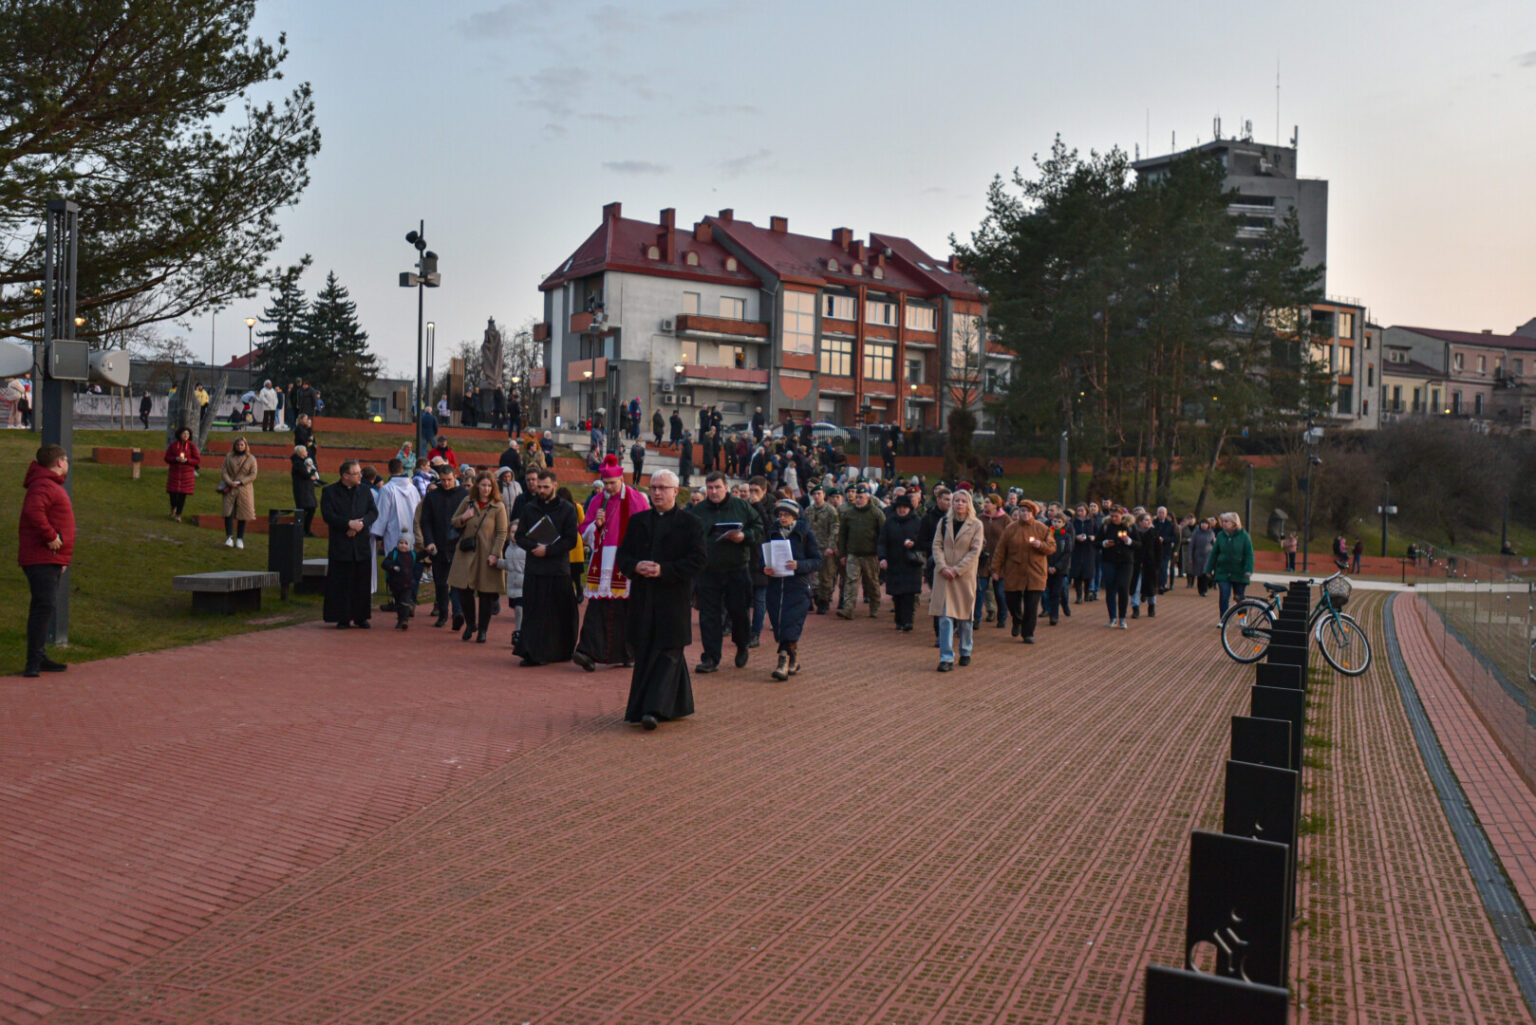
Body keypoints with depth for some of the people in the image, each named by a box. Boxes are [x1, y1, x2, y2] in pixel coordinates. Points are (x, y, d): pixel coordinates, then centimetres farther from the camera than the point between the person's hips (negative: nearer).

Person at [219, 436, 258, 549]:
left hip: (244, 490, -1)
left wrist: (240, 482, -13)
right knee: (228, 513, -11)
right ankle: (229, 537, -11)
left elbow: (253, 475, -1)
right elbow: (223, 472, 3)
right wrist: (230, 482, -14)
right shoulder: (229, 457, 9)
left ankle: (240, 539, 11)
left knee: (243, 515, 2)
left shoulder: (251, 459, 5)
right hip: (230, 490, 1)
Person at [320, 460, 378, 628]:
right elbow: (327, 515, -9)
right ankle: (342, 618, 8)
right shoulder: (329, 492, 0)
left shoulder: (365, 491, 10)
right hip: (340, 544, -3)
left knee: (362, 582, 6)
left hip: (362, 544, 3)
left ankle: (361, 616, 15)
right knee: (341, 583, 0)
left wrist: (361, 523, -15)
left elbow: (374, 512, 3)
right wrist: (348, 523, -18)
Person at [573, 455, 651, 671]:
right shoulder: (597, 501, 10)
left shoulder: (637, 500, 1)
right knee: (597, 606, -7)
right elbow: (585, 533, 13)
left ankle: (629, 653, 14)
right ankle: (589, 653, -15)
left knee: (628, 608, 1)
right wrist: (596, 524, -8)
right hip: (603, 562, 2)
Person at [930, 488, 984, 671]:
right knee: (945, 617, -7)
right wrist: (942, 567, -12)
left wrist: (957, 570, -13)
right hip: (943, 575, 1)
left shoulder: (976, 525, 0)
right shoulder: (943, 522, 6)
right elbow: (937, 545, 3)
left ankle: (965, 652, 28)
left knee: (965, 616, 10)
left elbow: (975, 551, -6)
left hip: (965, 576, -1)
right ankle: (946, 658, -7)